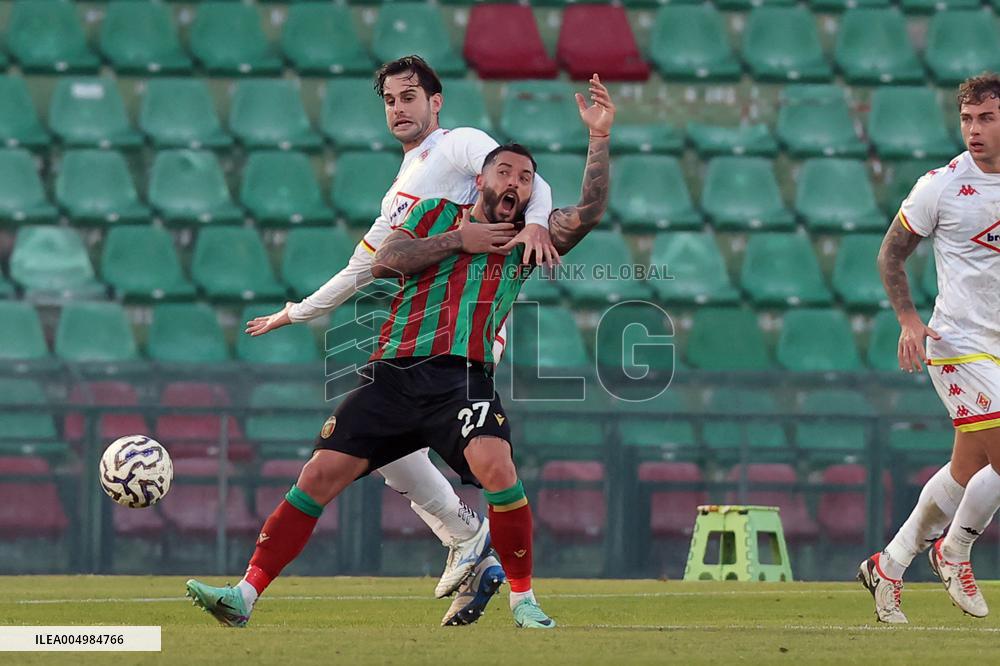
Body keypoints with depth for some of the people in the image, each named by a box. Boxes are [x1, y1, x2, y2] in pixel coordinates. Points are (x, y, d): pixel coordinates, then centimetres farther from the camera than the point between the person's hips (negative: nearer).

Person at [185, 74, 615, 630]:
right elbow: (386, 261, 4)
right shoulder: (435, 215, 19)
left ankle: (524, 599, -14)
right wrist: (458, 240, 1)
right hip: (394, 372, 2)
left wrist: (600, 138, -6)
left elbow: (588, 212, 0)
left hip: (462, 374, -2)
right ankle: (246, 595, -1)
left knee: (493, 463, -29)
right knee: (321, 474, -7)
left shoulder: (528, 242, 14)